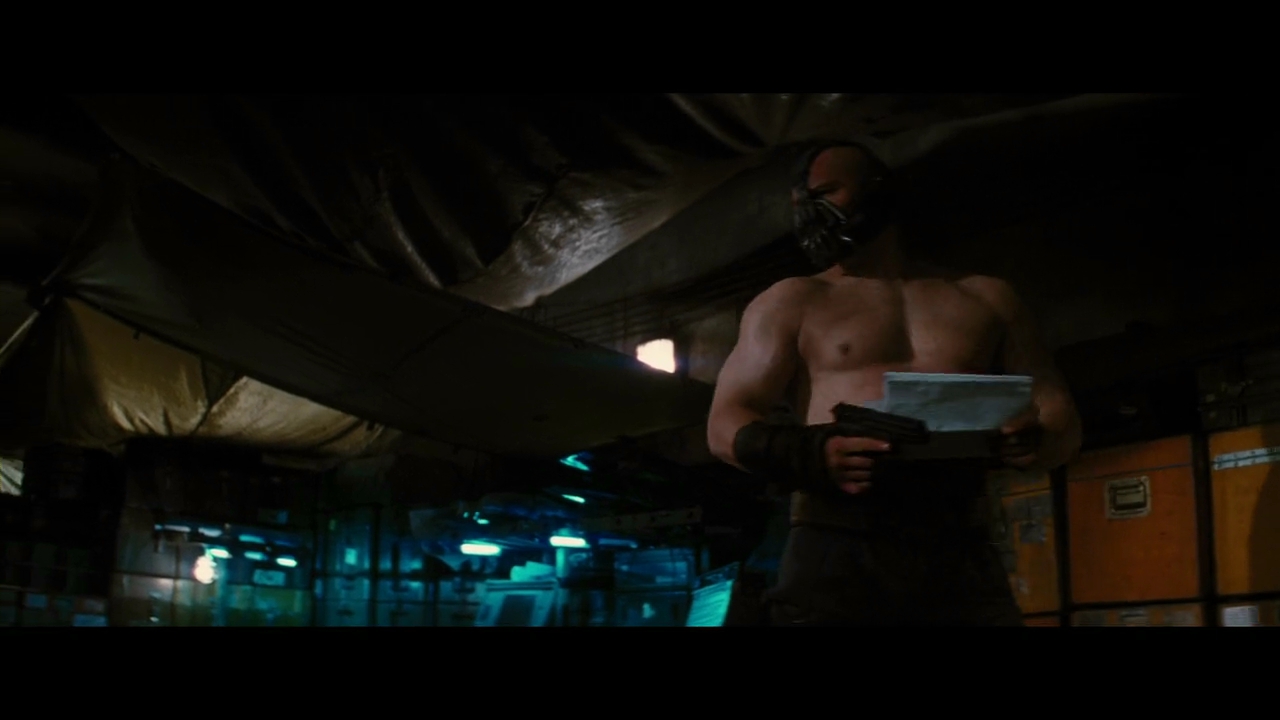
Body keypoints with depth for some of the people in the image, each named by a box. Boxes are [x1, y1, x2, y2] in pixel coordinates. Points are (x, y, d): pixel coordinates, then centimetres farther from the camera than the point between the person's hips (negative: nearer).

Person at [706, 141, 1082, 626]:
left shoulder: (986, 299, 20)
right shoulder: (790, 303, 13)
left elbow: (1061, 418, 18)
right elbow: (726, 426, 4)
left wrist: (1037, 440, -8)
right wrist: (809, 454, -17)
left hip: (962, 554, 2)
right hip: (836, 552, -2)